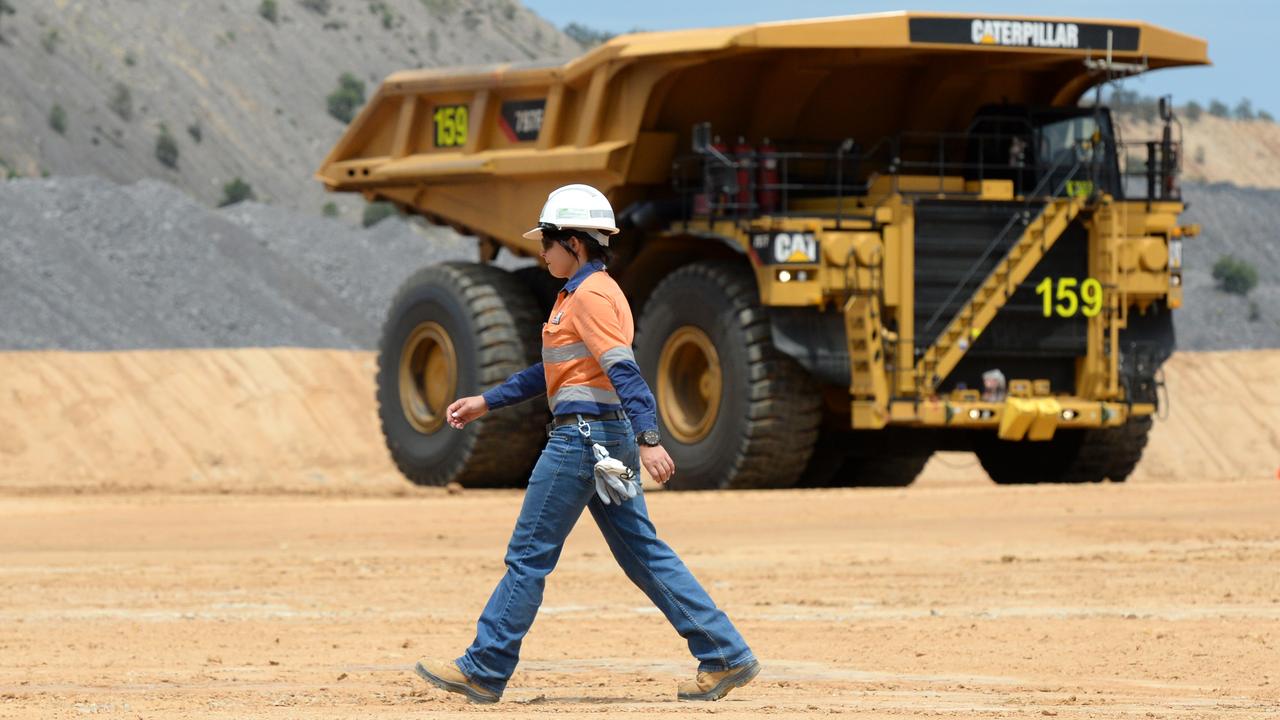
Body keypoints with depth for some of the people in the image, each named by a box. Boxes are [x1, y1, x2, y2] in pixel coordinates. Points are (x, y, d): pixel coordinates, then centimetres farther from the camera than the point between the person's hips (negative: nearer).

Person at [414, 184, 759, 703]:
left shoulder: (590, 296, -13)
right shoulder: (584, 294, 18)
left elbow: (624, 370, -23)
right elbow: (554, 370, 26)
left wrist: (648, 439, -33)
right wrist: (486, 403, 28)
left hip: (584, 435, -10)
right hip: (610, 438, 10)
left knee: (529, 556, -3)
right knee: (643, 554, 8)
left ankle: (483, 672, 3)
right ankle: (725, 656, 5)